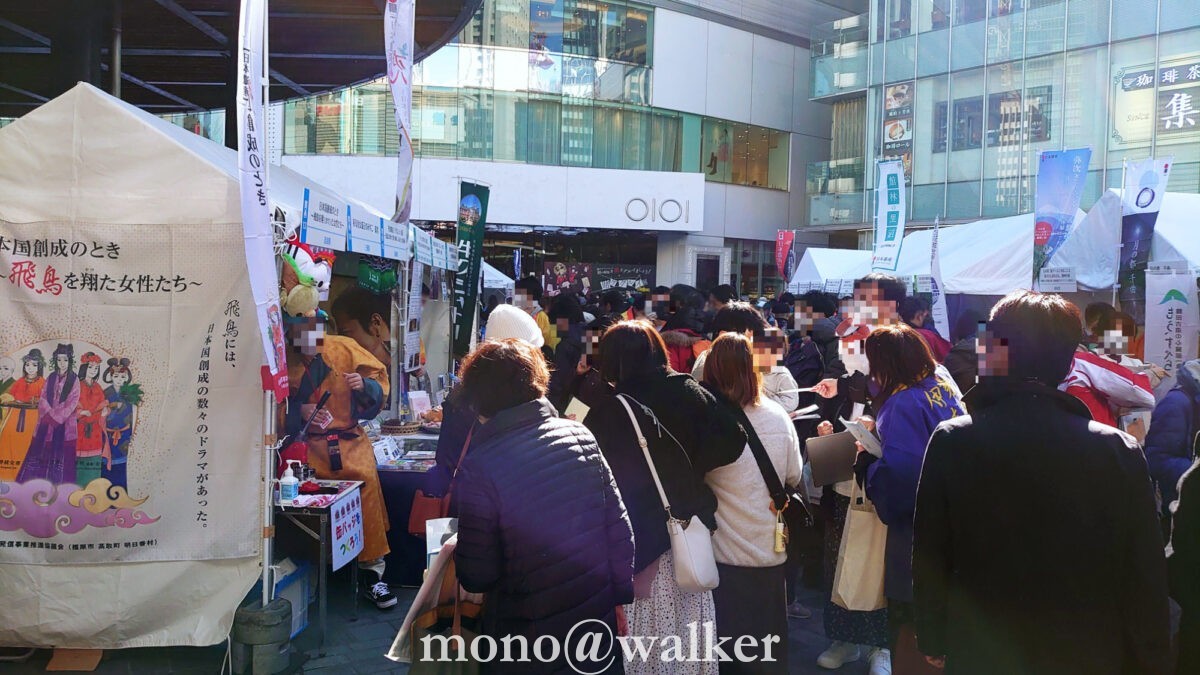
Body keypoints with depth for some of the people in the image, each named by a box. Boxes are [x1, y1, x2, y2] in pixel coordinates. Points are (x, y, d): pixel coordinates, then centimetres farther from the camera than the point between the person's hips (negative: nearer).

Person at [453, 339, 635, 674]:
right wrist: (619, 596, 10)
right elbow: (619, 529, -1)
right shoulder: (580, 435, -7)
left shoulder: (479, 467, -19)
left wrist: (460, 550, 7)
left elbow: (477, 578, -14)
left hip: (529, 648, -3)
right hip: (599, 623, 4)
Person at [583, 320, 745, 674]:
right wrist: (689, 467, 1)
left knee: (646, 637, 9)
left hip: (638, 538, -3)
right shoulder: (690, 392, -4)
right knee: (689, 635, 17)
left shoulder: (607, 411, -13)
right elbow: (732, 441, -7)